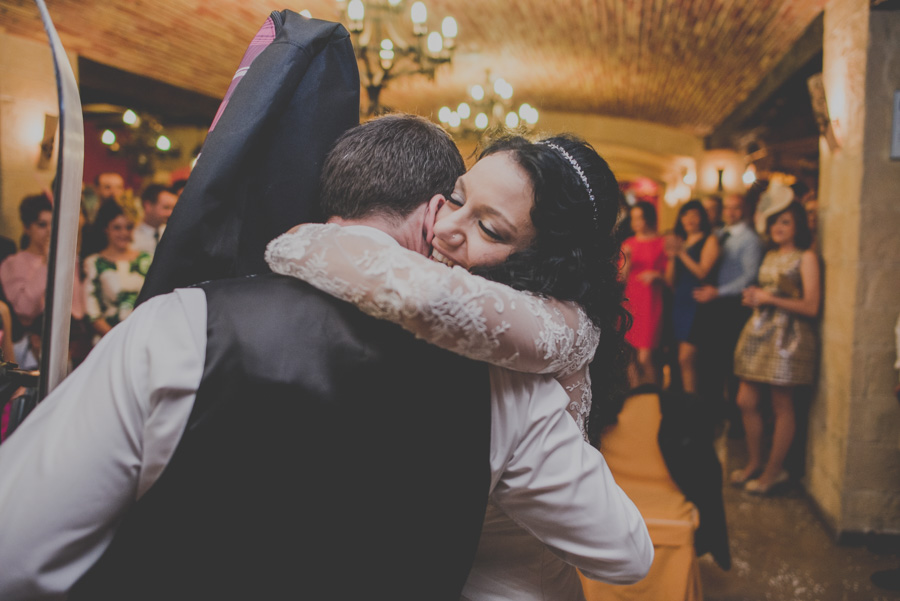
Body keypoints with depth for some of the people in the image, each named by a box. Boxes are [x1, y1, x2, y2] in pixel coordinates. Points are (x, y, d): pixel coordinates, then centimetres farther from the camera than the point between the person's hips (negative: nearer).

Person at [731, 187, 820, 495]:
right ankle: (754, 463, 21)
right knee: (746, 401, 6)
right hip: (759, 331, 7)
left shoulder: (806, 258, -6)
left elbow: (811, 307, -12)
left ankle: (774, 469, 14)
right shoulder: (769, 256, 16)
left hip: (787, 337, -7)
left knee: (782, 405, 2)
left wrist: (769, 298, -12)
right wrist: (753, 296, 5)